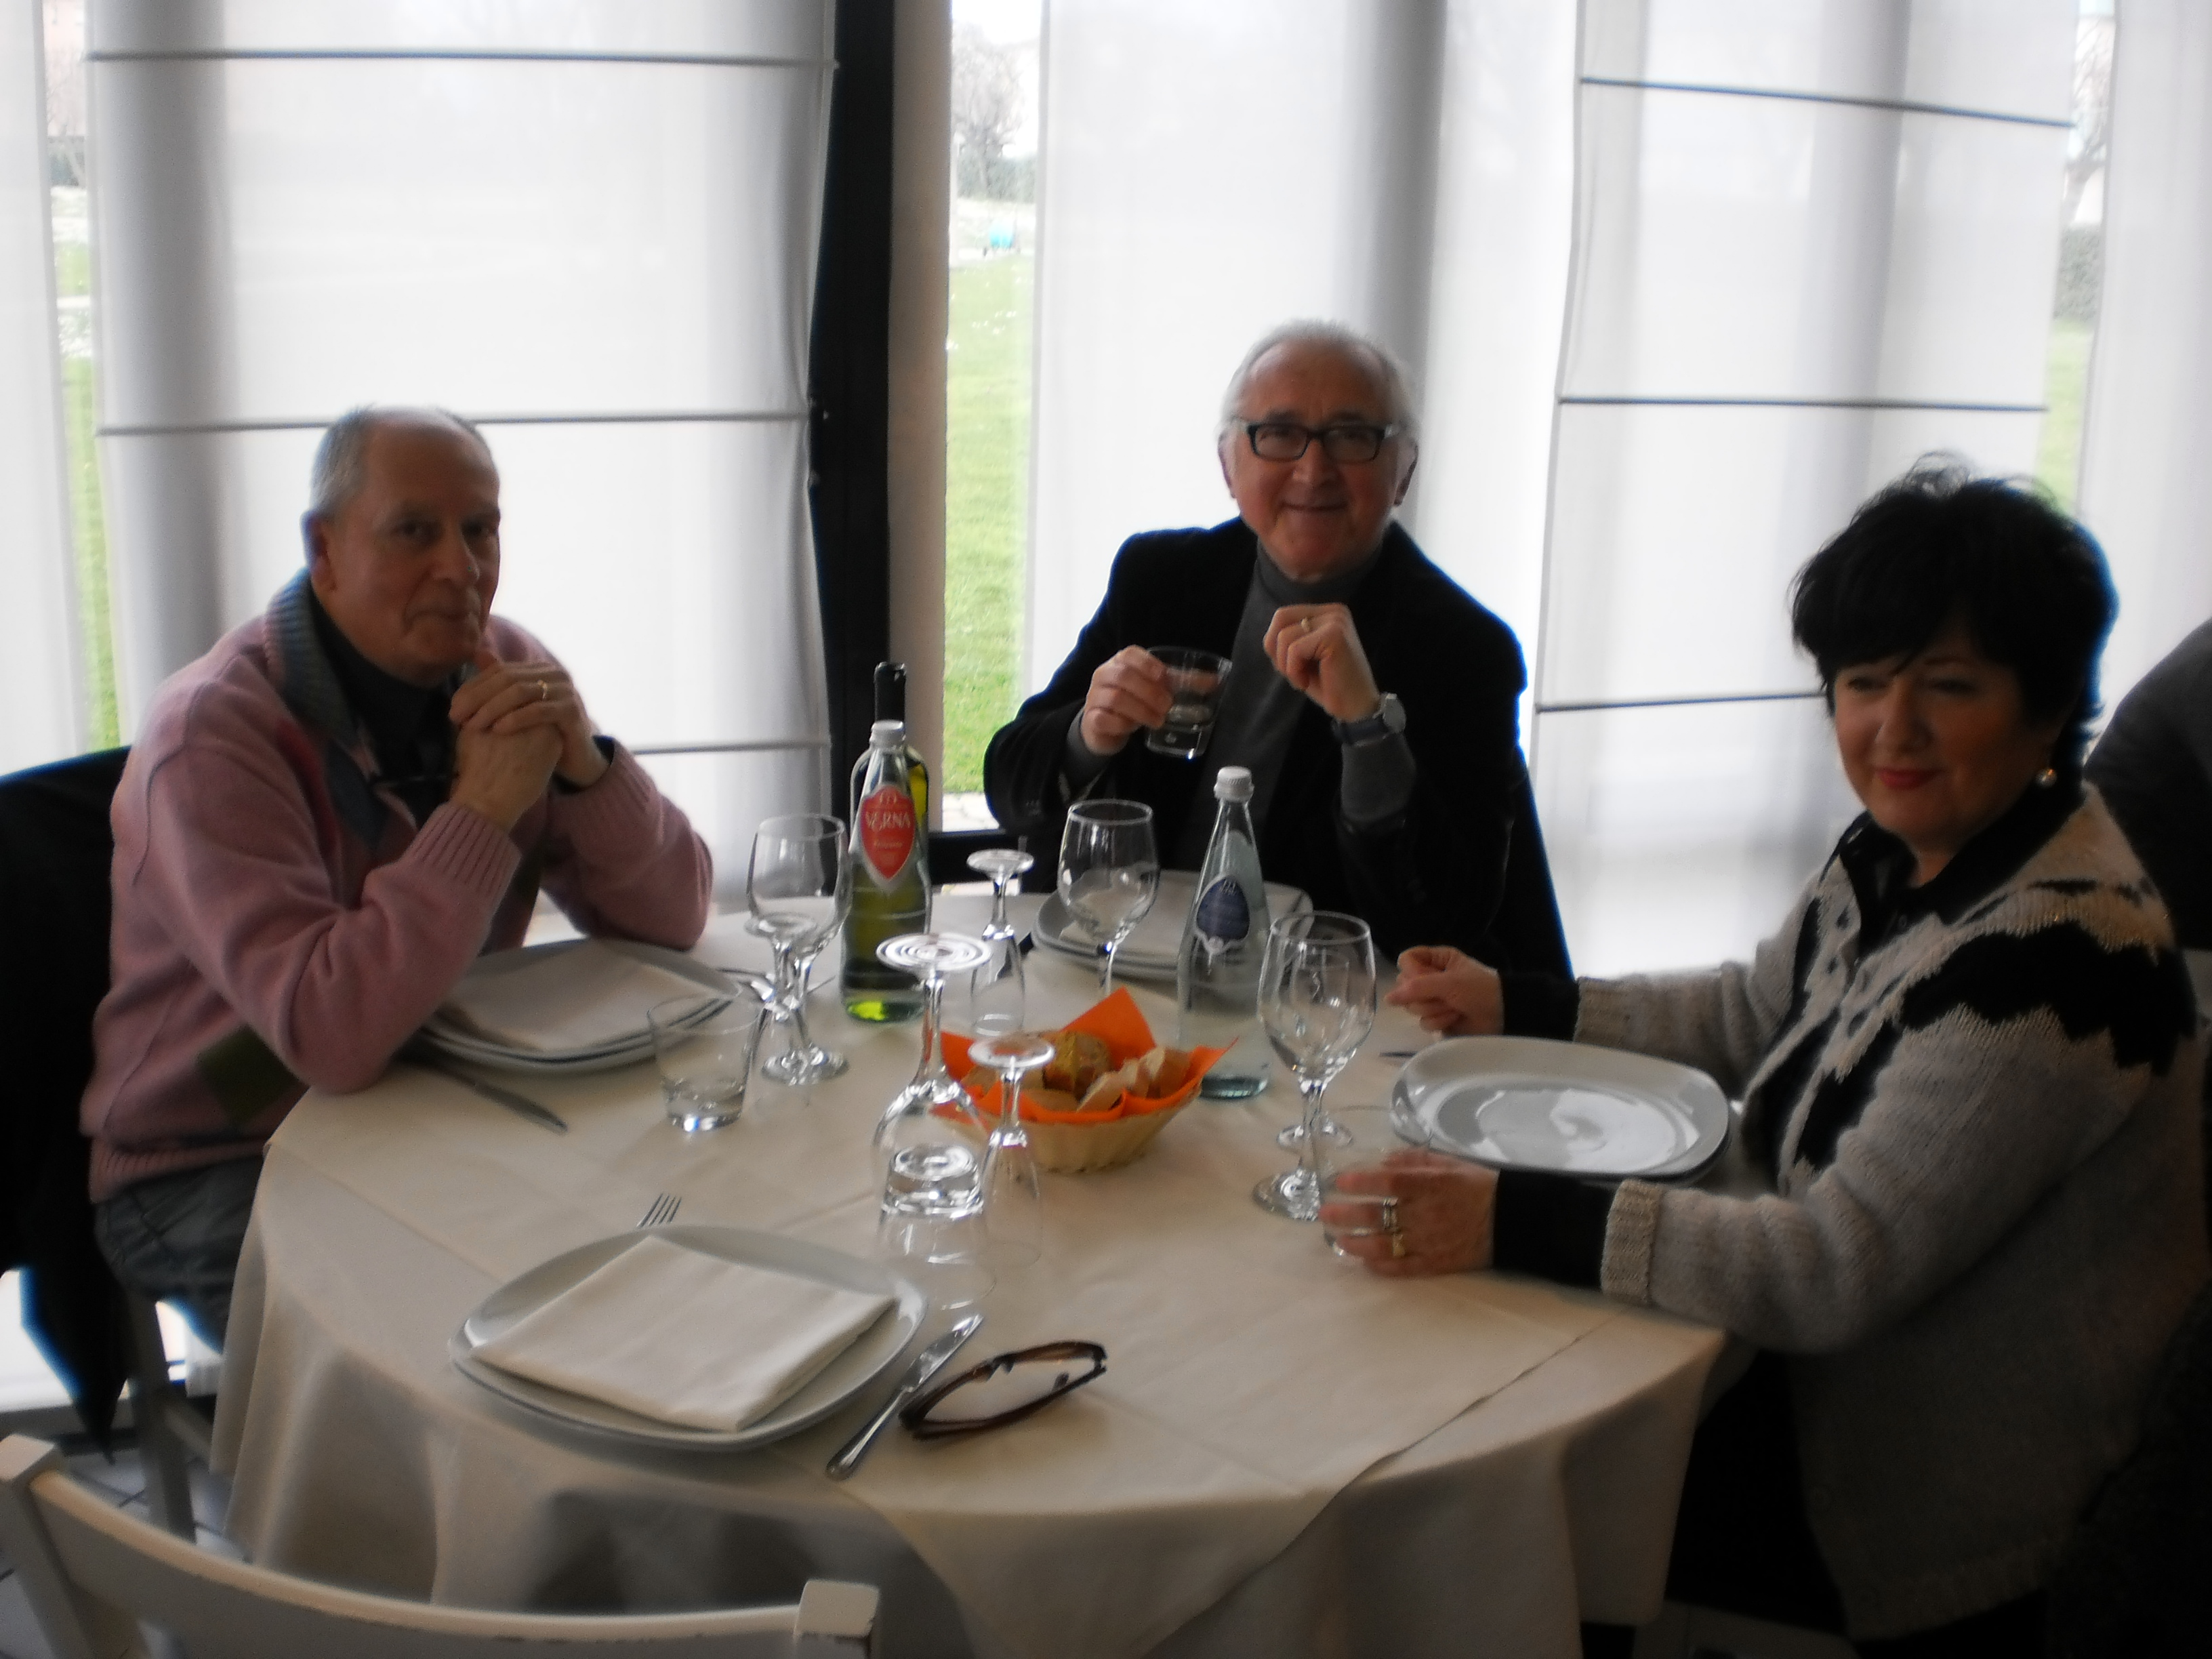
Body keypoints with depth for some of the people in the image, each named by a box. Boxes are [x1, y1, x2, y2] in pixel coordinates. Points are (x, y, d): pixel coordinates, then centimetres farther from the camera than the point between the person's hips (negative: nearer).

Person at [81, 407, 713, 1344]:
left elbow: (672, 921, -4)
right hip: (216, 1173, -5)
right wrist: (481, 812, -30)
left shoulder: (506, 671, -2)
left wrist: (585, 765, -22)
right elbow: (331, 1038, -33)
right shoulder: (213, 734, -21)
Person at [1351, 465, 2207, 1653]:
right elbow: (1752, 1013, 17)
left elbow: (1844, 1265, -31)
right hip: (1848, 1387, 8)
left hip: (1961, 1506, -8)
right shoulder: (1903, 851, -1)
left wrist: (1513, 1224, -36)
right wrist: (1515, 1007, 8)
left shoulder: (2056, 945, -29)